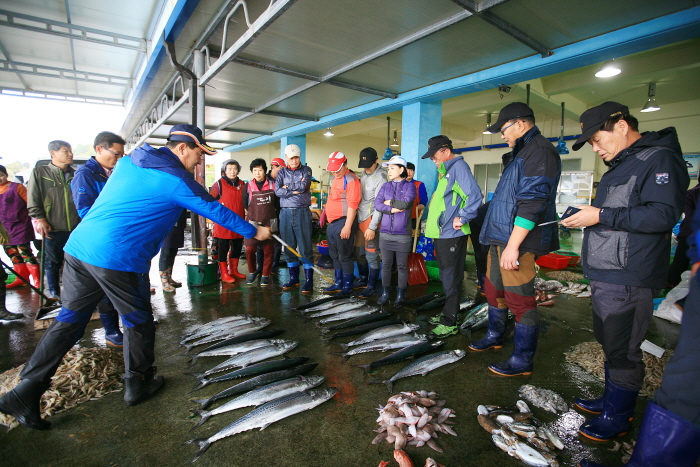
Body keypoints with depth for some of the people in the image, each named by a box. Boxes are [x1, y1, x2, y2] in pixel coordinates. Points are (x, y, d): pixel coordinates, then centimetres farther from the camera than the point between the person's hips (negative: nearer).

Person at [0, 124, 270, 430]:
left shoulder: (128, 161, 14)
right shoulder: (178, 181, -9)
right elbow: (217, 211, -3)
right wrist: (254, 232, 9)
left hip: (78, 247, 8)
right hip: (119, 259, -8)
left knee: (68, 321, 17)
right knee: (138, 322, 11)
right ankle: (138, 385, 28)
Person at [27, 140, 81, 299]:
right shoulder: (39, 172, 3)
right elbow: (33, 200, 1)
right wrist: (40, 219, -9)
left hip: (76, 229, 2)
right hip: (53, 229, -2)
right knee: (53, 263, 8)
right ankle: (54, 294, 21)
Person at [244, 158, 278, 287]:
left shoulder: (272, 185, 0)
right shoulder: (248, 186, 1)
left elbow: (277, 203, 6)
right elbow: (245, 204, 5)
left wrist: (269, 212, 1)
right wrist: (255, 214, 6)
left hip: (269, 222, 0)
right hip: (253, 222, 0)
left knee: (268, 250, 4)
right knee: (250, 249, -2)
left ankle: (265, 275, 18)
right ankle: (252, 272, 22)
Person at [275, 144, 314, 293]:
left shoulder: (306, 170, 6)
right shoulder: (282, 172, 11)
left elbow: (304, 185, -13)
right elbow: (277, 191, -4)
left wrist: (288, 187, -2)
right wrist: (296, 191, -10)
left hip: (302, 212, -3)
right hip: (285, 213, 3)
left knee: (305, 248, -2)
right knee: (289, 247, 8)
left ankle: (309, 280, 4)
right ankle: (293, 278, 20)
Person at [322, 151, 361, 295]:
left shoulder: (351, 180, -14)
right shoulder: (334, 178, 15)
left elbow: (352, 205, -21)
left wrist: (347, 226, -24)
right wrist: (325, 214, 22)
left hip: (343, 222, -9)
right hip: (332, 223, 10)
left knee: (344, 256, -1)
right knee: (335, 255, 17)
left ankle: (348, 286, 12)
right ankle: (338, 283, 30)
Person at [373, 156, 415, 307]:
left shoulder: (409, 185, 0)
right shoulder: (385, 186, 11)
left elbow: (406, 202, -17)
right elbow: (377, 204, -1)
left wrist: (389, 202, -4)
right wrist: (392, 209, -14)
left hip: (403, 234, -3)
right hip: (385, 233, 4)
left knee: (402, 265, 6)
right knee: (386, 265, 10)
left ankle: (400, 296, 18)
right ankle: (385, 293, 22)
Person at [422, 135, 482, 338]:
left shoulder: (458, 166, -12)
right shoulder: (445, 170, 18)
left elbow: (475, 195, -24)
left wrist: (463, 218, -19)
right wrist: (433, 221, 18)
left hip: (452, 234, -10)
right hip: (442, 233, 10)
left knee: (451, 279, -1)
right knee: (447, 278, 18)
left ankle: (449, 323, 9)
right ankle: (448, 314, 31)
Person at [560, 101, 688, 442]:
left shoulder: (659, 158, -11)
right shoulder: (621, 165, 19)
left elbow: (663, 215, -23)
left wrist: (602, 216, -22)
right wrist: (584, 214, 13)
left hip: (627, 280, -10)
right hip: (604, 275, 10)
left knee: (622, 350, 3)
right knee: (609, 343, 20)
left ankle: (617, 417, 19)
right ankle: (611, 400, 36)